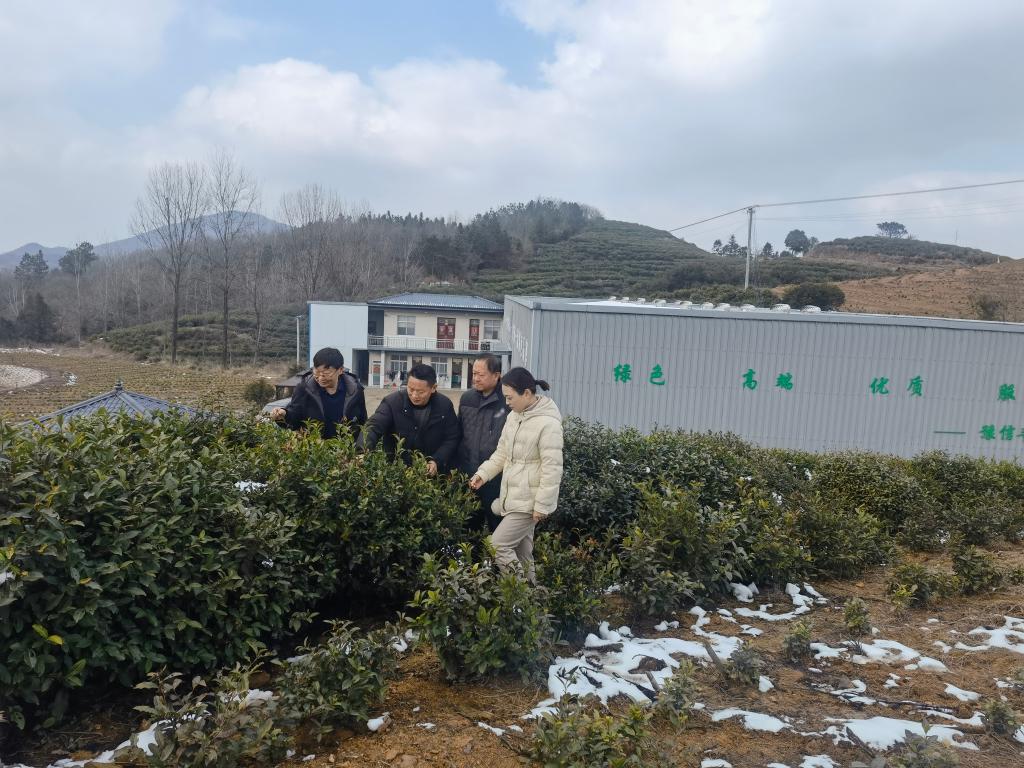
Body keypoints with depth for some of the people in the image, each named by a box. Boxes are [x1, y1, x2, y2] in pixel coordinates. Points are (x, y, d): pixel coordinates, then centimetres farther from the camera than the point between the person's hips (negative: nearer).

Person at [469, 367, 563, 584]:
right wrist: (483, 473, 1)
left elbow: (551, 469, -20)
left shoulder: (548, 423, -19)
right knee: (522, 551, 15)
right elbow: (502, 453, 14)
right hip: (513, 497, 8)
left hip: (529, 501, -8)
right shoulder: (514, 416, 7)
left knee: (498, 545, -7)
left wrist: (542, 505, -19)